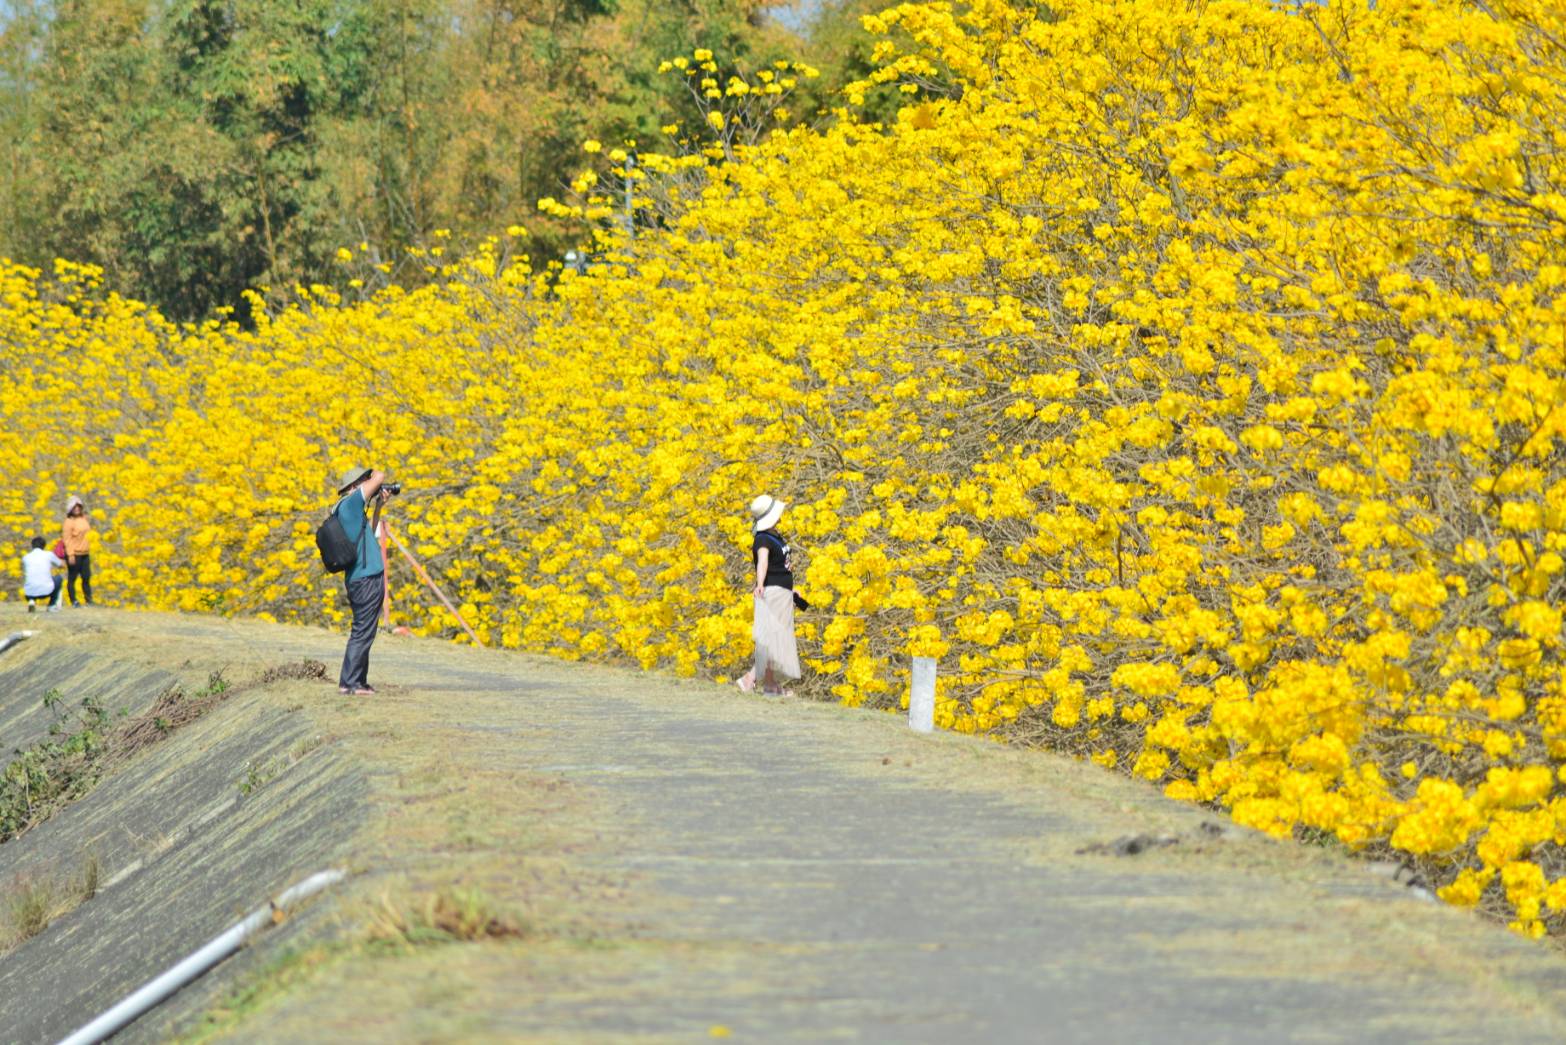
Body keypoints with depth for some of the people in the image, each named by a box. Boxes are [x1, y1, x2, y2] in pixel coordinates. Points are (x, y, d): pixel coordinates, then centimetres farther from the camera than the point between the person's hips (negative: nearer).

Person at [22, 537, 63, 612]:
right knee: (58, 578, 30)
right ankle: (52, 605, 25)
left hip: (30, 593, 2)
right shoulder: (48, 554, 7)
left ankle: (31, 601, 8)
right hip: (46, 591, -2)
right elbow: (62, 564, 27)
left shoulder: (26, 557, 12)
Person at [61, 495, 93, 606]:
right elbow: (67, 539, -15)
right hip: (74, 554, -7)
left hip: (85, 554, 7)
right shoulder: (69, 522, -11)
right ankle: (73, 601, 4)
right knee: (72, 578, 0)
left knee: (86, 577, 8)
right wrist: (70, 555, -19)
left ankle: (88, 600, 15)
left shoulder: (84, 519, 11)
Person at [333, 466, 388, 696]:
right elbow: (380, 477, -13)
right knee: (362, 633, -8)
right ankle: (348, 683, -7)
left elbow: (369, 535, 30)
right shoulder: (350, 503, -10)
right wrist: (375, 477, 10)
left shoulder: (351, 509, 17)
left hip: (364, 578, 10)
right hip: (366, 579, -10)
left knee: (362, 633, 14)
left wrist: (378, 508, 24)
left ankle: (358, 681, 18)